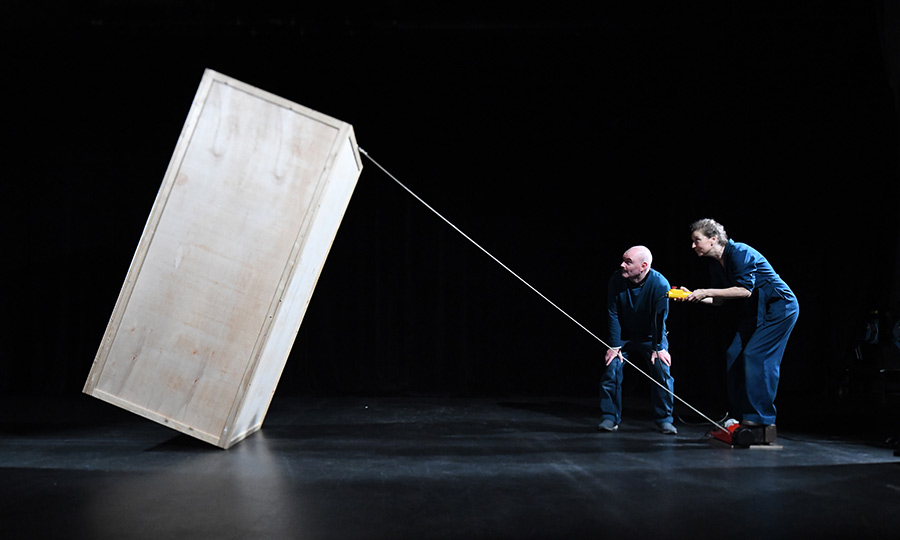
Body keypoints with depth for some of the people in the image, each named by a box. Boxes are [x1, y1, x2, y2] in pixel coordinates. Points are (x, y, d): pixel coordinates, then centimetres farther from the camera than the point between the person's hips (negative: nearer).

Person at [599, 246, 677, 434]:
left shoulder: (660, 284, -24)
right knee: (611, 368, -12)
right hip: (624, 337, 2)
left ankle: (664, 419, 2)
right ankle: (610, 417, 0)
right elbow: (613, 314, -12)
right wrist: (614, 346, -13)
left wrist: (659, 348, -16)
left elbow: (660, 319, -17)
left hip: (651, 339, -1)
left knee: (662, 370, -15)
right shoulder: (616, 279, -18)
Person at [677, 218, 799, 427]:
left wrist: (707, 292, -25)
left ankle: (761, 416, -9)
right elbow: (723, 299, 9)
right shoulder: (718, 261, 6)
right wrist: (694, 296, -3)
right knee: (734, 354, 1)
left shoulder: (739, 252, -20)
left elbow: (745, 290, -28)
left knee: (755, 354, -16)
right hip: (756, 310, 9)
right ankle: (739, 414, 8)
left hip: (780, 307, -9)